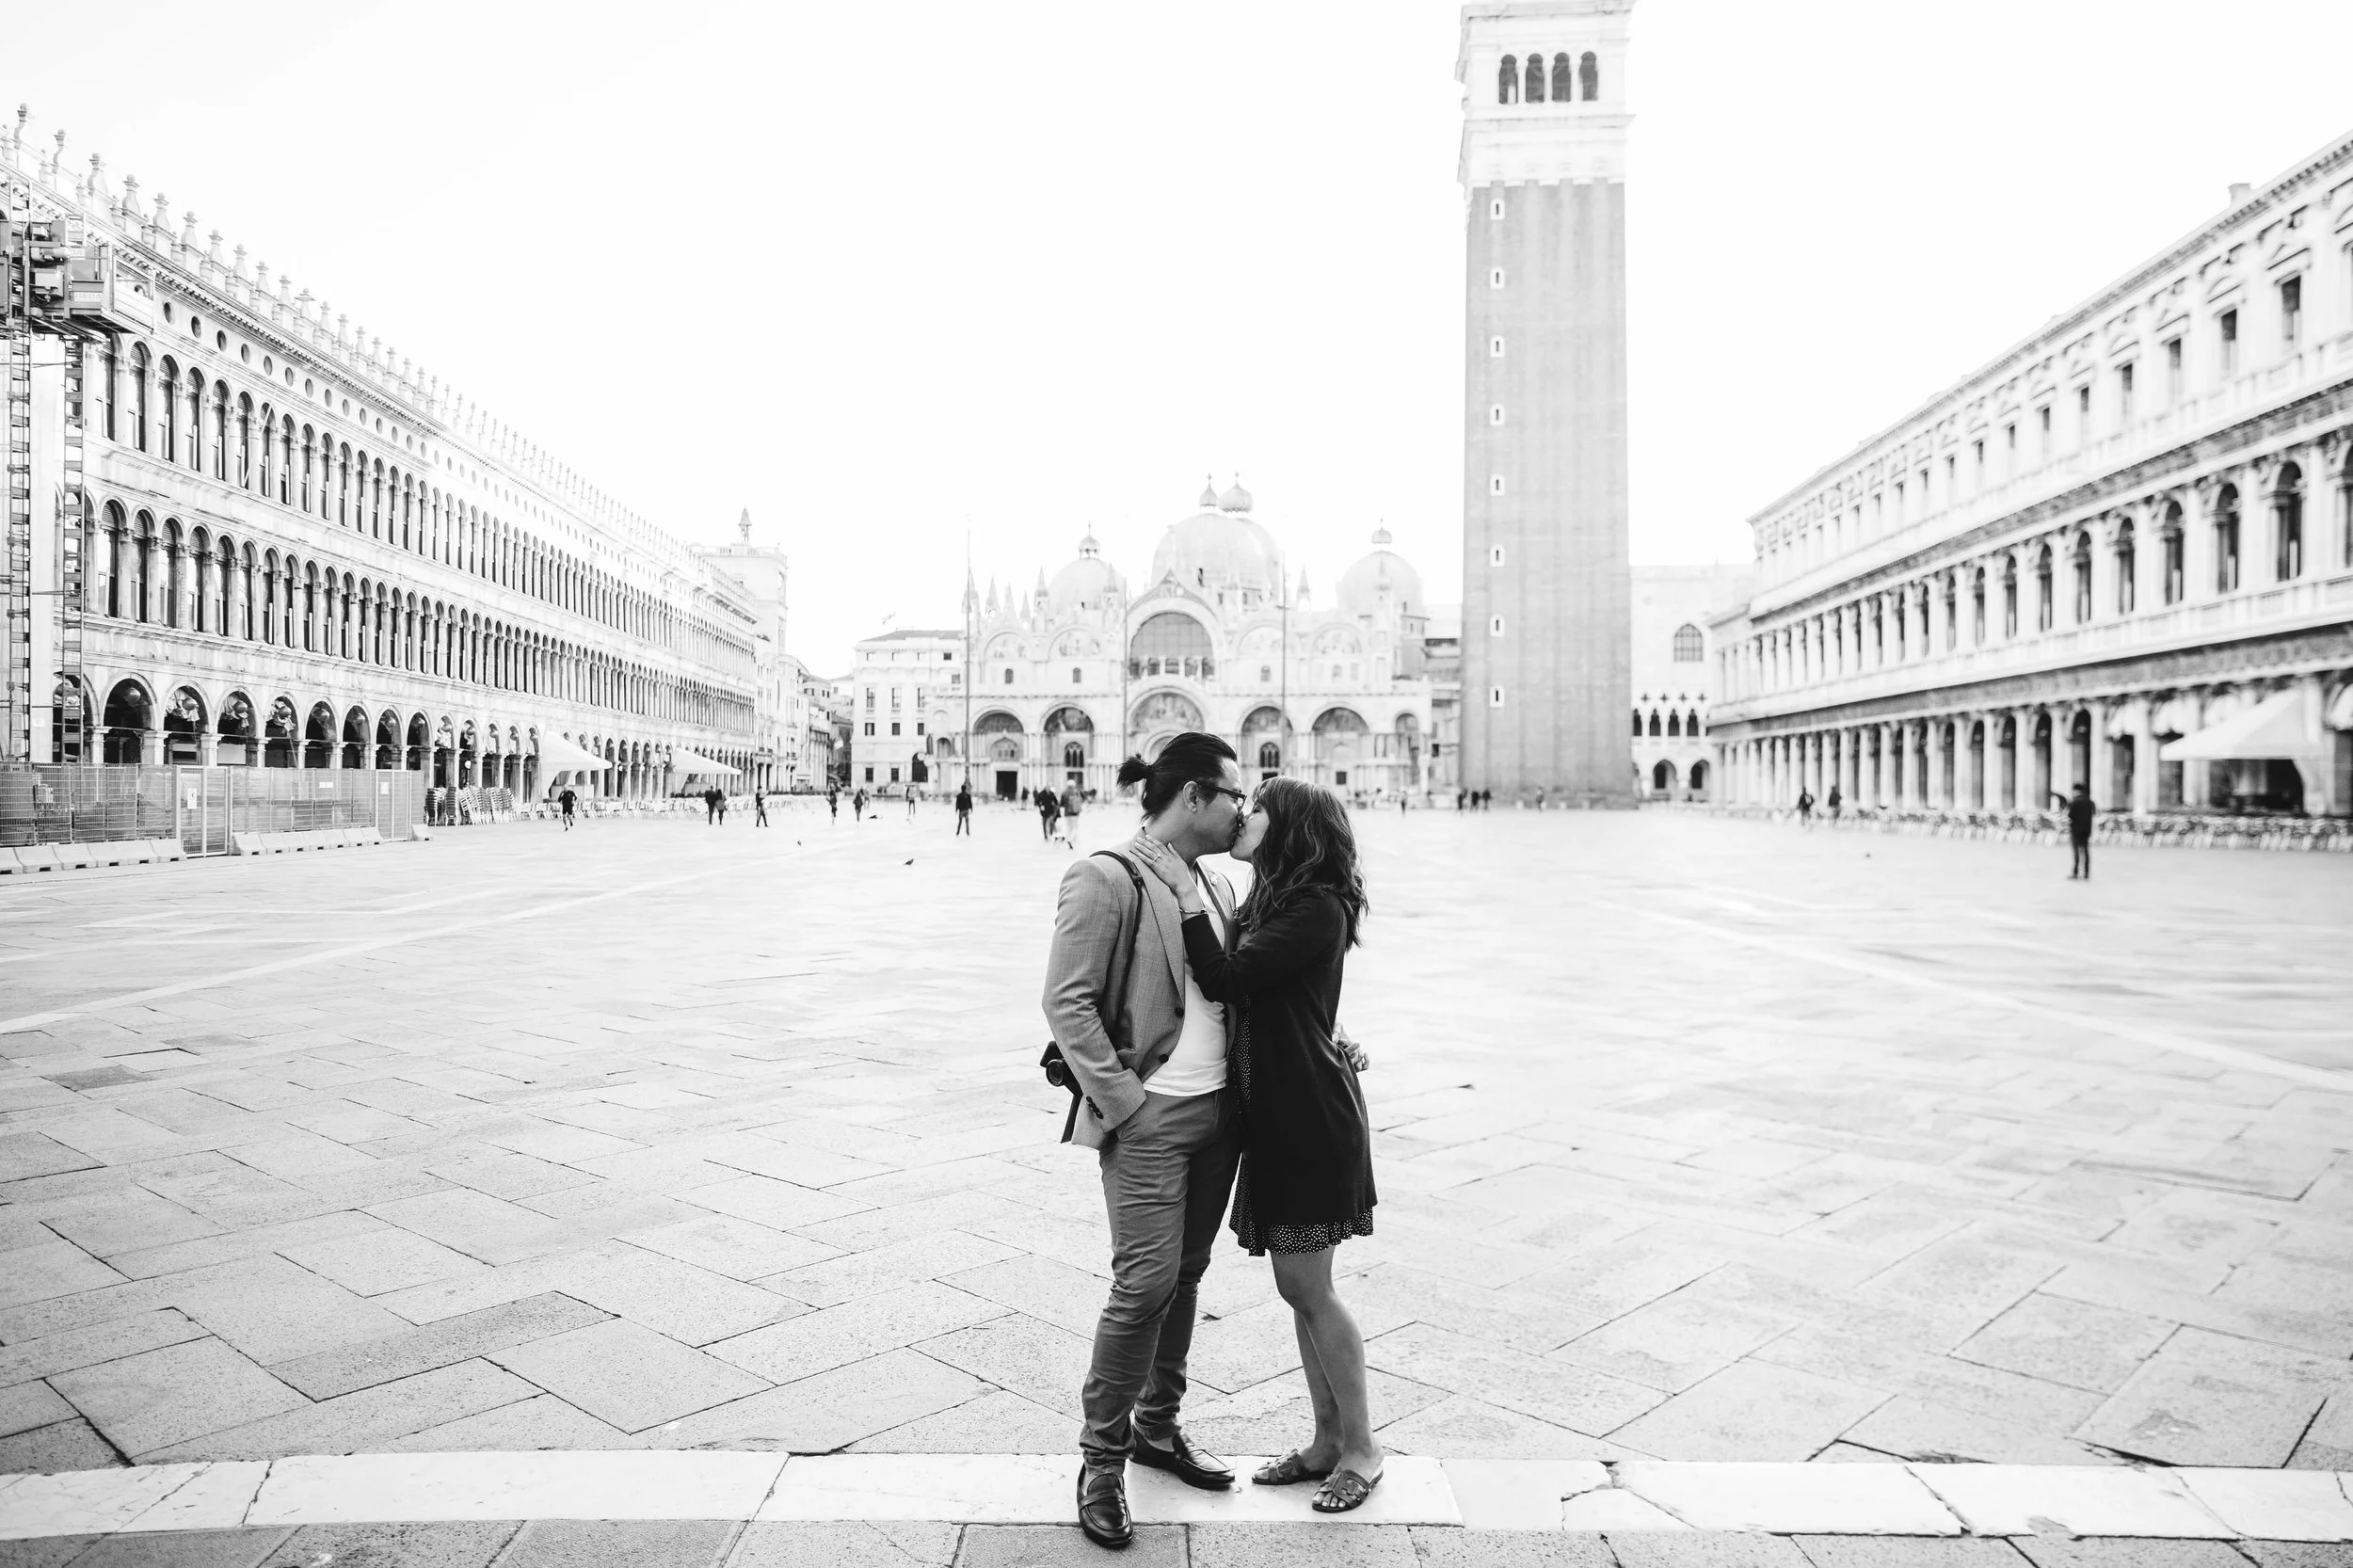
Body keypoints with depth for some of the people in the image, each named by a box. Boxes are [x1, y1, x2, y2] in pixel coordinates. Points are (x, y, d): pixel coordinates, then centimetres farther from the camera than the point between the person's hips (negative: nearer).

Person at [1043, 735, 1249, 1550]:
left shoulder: (1215, 884, 10)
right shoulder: (1104, 879, -12)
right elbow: (1066, 1002, -14)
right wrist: (1123, 1101, -16)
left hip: (1218, 1113, 7)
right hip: (1150, 1117, -7)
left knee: (1185, 1276, 16)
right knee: (1146, 1284, -6)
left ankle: (1157, 1428, 33)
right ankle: (1102, 1459, 12)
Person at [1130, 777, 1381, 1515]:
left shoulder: (1318, 908, -15)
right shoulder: (1270, 903, 13)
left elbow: (1225, 980, -23)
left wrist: (1187, 891, -20)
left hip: (1312, 1118, -9)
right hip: (1276, 1116, 9)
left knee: (1307, 1286, -1)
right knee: (1301, 1287, 14)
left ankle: (1362, 1448, 15)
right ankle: (1328, 1440, 26)